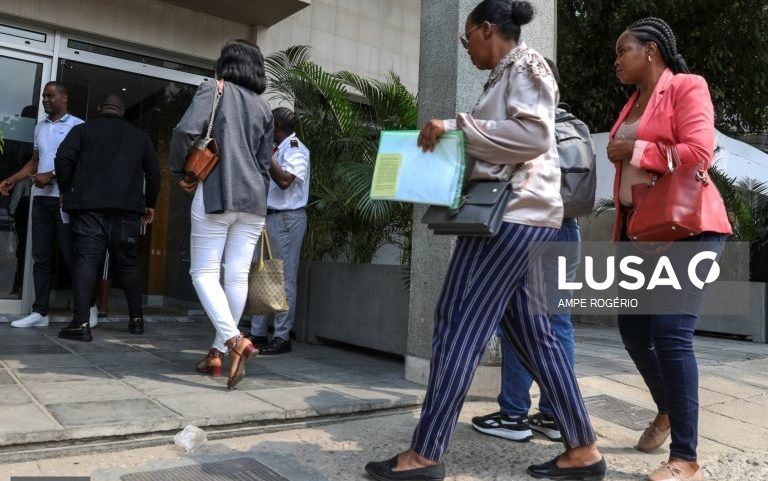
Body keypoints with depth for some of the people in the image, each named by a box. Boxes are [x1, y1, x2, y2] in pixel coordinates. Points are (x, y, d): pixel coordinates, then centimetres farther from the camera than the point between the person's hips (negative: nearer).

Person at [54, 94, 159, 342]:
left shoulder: (83, 129, 9)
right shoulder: (139, 136, 16)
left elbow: (63, 159, -4)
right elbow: (153, 172, 14)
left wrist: (67, 191, 7)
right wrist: (150, 203, 22)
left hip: (89, 206, -2)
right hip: (127, 209, 2)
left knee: (86, 260, -6)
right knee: (129, 263, 10)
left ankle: (81, 323, -15)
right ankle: (136, 319, 15)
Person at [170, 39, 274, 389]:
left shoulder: (213, 90, 2)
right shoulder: (264, 107, 16)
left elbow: (185, 132, -13)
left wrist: (180, 167, 4)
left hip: (216, 194, -4)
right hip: (253, 199, 5)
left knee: (204, 272, 0)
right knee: (238, 275, 4)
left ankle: (234, 340, -19)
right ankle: (218, 352, 10)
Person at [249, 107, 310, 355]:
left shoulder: (295, 150, -8)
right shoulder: (280, 150, 20)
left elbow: (284, 181, -21)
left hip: (287, 218, -9)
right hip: (271, 217, 9)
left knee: (284, 279, -6)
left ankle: (282, 337, 0)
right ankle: (258, 333, 17)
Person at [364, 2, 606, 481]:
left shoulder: (526, 65, -2)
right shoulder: (505, 76, 24)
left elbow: (533, 135, -18)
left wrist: (456, 126, -16)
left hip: (512, 214, -10)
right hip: (514, 215, 10)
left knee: (459, 325, -10)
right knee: (532, 334, 9)